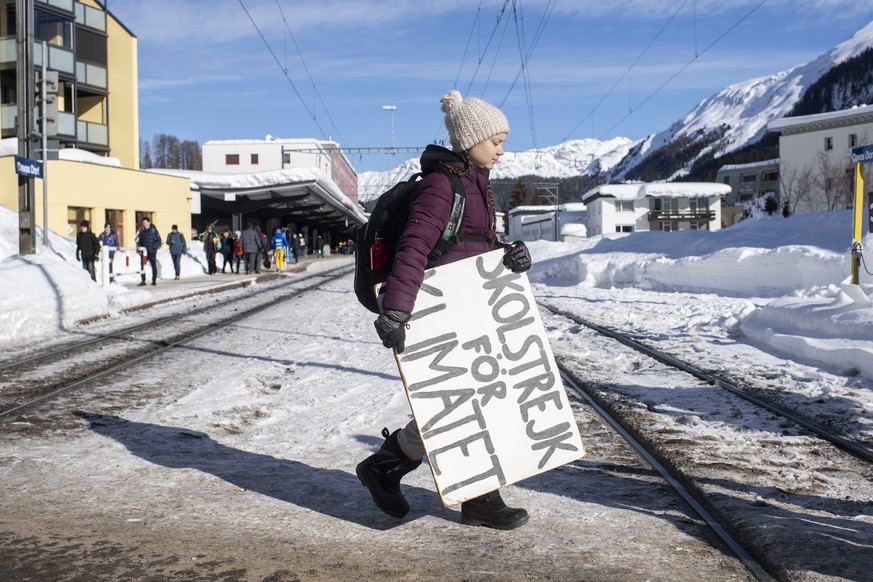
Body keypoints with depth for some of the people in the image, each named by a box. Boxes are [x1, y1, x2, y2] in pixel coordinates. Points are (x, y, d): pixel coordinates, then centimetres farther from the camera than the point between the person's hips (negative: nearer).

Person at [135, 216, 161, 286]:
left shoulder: (153, 230, -5)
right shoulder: (142, 231, 8)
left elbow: (159, 240, -4)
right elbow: (139, 239, 16)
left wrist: (154, 246, -15)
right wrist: (138, 245, -1)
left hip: (152, 251, -4)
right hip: (144, 251, 4)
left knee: (153, 265, 5)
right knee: (143, 265, 0)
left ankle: (154, 280, 12)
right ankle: (143, 281, 5)